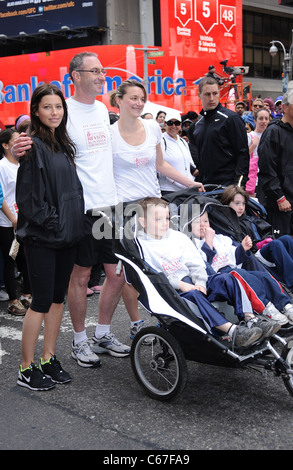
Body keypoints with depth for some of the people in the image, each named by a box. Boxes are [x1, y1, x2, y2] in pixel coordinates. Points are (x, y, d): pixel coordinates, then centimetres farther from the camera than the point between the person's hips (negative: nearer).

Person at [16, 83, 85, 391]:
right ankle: (26, 369, 10)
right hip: (41, 237, -8)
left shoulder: (64, 144, 13)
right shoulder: (32, 146, -11)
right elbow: (29, 195, -16)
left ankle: (49, 359, 24)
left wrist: (73, 222, 9)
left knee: (58, 298, 12)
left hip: (66, 235, 8)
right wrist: (52, 223, -15)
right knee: (42, 301, -3)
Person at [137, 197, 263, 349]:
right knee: (193, 295, -36)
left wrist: (200, 283, -8)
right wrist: (180, 284, -17)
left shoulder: (178, 237, 16)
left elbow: (196, 263, 11)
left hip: (191, 283, 5)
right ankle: (232, 330, -45)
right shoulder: (140, 245, 1)